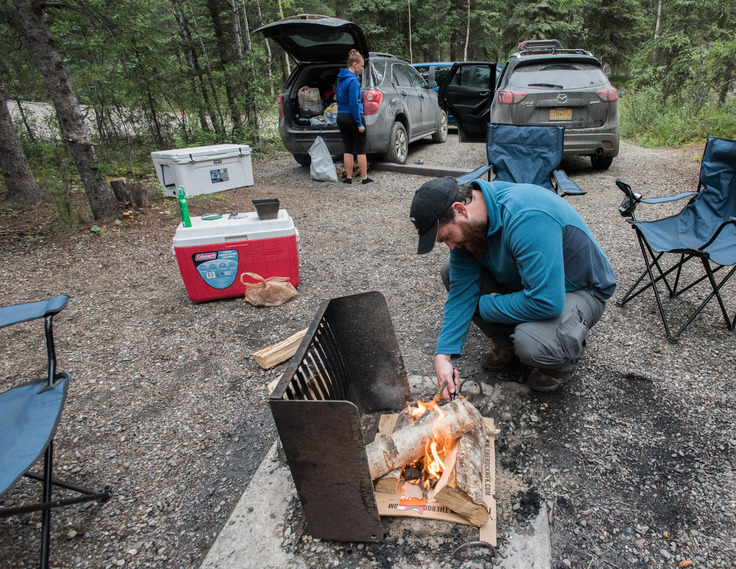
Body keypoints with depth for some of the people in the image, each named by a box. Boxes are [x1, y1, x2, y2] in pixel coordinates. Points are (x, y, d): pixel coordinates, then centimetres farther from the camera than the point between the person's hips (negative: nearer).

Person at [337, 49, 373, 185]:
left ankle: (349, 177, 12)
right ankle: (364, 178, 6)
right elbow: (354, 104, -19)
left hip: (341, 117, 8)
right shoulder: (353, 80, -15)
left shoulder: (340, 78, 12)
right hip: (352, 117, -8)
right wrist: (359, 123, -17)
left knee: (348, 149, 10)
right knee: (360, 150, 1)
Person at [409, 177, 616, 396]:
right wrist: (443, 354, -18)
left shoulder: (527, 218, -37)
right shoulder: (467, 225, -12)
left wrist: (486, 306, -22)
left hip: (580, 289, -7)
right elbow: (462, 289, -11)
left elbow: (546, 302, -39)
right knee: (450, 271, -7)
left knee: (530, 344, -36)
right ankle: (507, 343, 7)